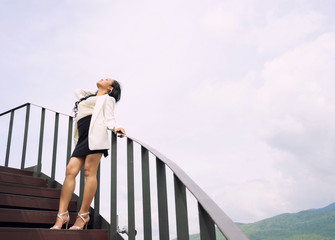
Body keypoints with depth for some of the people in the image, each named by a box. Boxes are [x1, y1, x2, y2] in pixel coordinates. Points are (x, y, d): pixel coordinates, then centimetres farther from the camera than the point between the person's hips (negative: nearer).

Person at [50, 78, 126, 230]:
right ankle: (62, 215, -16)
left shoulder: (107, 98, 17)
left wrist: (115, 127, -19)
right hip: (83, 137, 6)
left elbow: (109, 119, 4)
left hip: (95, 133, -6)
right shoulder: (90, 97, 37)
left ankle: (83, 215, -15)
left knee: (89, 171, -15)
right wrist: (96, 91, 43)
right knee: (70, 170, -11)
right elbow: (77, 91, 56)